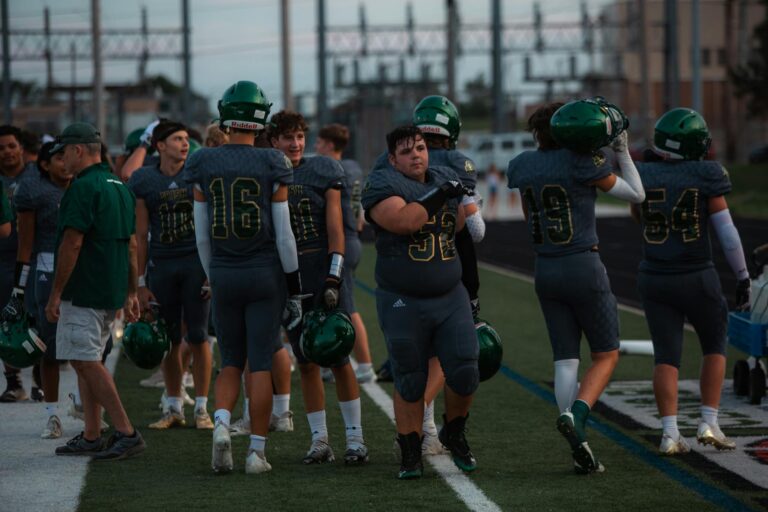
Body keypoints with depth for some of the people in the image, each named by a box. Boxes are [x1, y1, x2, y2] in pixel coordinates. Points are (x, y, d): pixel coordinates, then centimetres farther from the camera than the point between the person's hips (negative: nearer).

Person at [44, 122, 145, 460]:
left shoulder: (83, 187, -14)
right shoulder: (121, 188, 15)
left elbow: (72, 244, -18)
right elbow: (132, 244, 17)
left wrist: (55, 293, -13)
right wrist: (131, 293, 20)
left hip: (83, 292, -9)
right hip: (112, 293, 9)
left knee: (87, 362, -8)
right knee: (85, 361, 14)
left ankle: (126, 433, -13)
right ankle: (91, 438, 14)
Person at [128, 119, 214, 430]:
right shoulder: (143, 180, 4)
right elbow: (141, 235, 7)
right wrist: (141, 283, 5)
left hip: (196, 261, -1)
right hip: (161, 264, 1)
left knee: (197, 337, -2)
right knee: (170, 340, 5)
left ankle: (201, 408, 6)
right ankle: (174, 409, 15)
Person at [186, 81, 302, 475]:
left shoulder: (204, 166, -1)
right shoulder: (272, 167, -8)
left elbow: (202, 236, 4)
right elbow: (283, 234, -7)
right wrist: (295, 289, 1)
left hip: (223, 275, 2)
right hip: (265, 273, -2)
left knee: (231, 362, 15)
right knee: (261, 364, 4)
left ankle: (222, 423, -10)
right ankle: (257, 451, 5)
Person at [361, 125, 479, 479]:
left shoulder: (446, 179, 8)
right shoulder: (383, 184, -11)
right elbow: (403, 221, -28)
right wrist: (440, 195, -21)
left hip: (450, 298, 4)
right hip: (404, 304, -4)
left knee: (465, 373, -3)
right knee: (410, 383, 4)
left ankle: (454, 434, 23)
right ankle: (410, 455, 17)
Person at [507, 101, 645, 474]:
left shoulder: (522, 166, 2)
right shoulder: (582, 162, -13)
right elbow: (636, 195, -1)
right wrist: (622, 152, 10)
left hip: (545, 271, 5)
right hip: (584, 268, -5)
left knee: (565, 360, 8)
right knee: (606, 356, 9)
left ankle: (580, 452, 0)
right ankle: (576, 415, -17)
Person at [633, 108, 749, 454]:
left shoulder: (642, 177, -3)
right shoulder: (704, 178, -11)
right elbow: (727, 233, -10)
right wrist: (743, 276, -1)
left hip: (655, 281, 2)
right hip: (697, 278, -2)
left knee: (666, 356, 7)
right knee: (714, 345, 18)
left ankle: (670, 434, -4)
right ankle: (709, 424, 10)